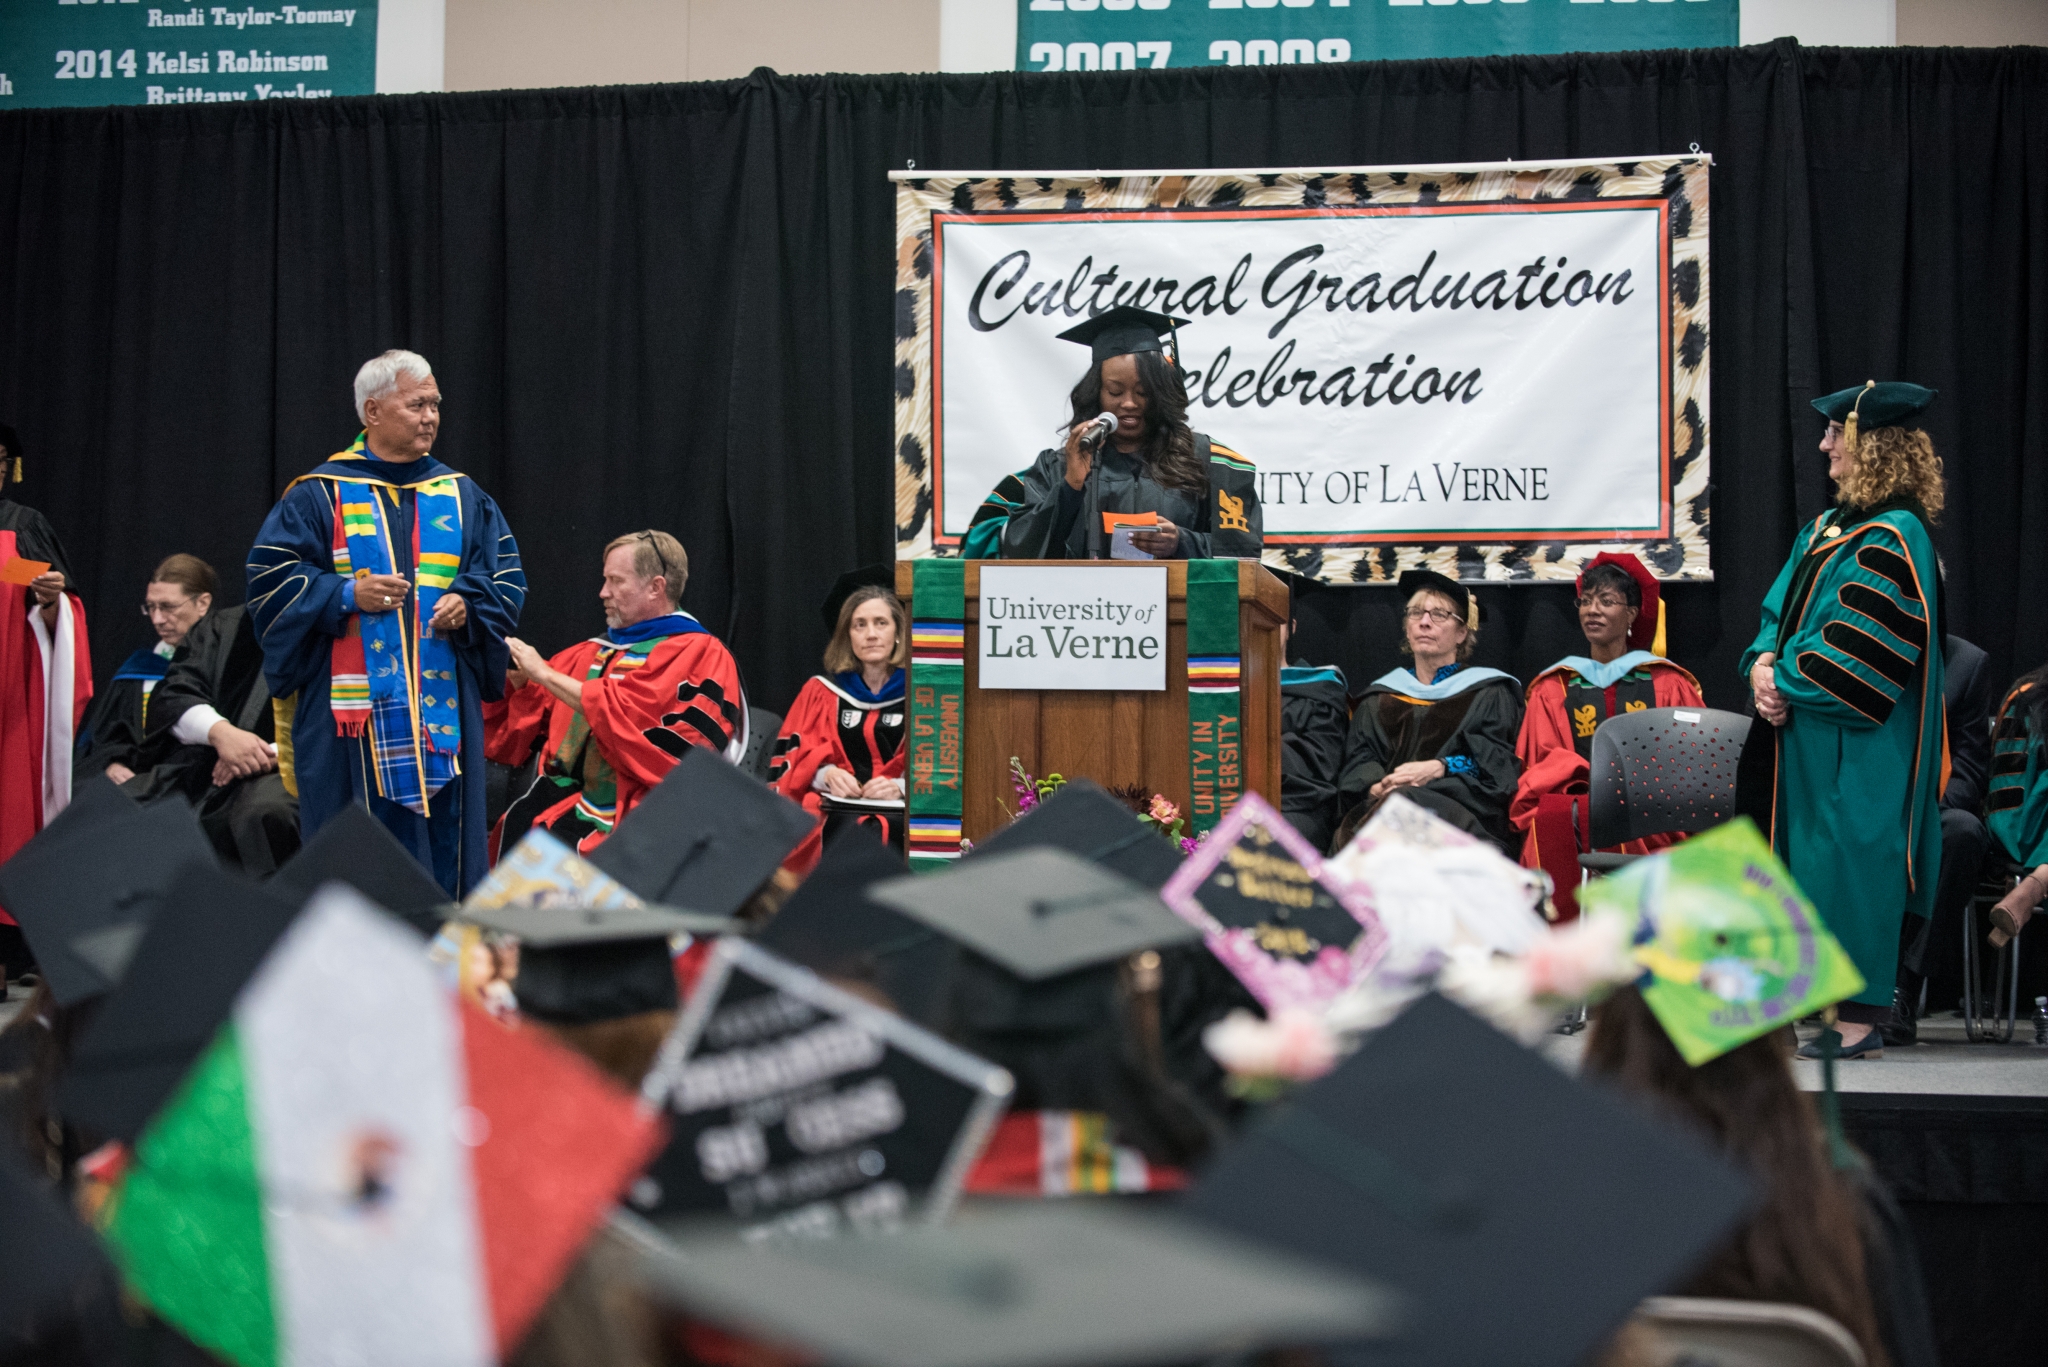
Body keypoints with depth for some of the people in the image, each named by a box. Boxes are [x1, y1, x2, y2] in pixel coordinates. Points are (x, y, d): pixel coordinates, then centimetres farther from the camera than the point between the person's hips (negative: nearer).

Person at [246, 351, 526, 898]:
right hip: (352, 709, -3)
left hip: (443, 705, 3)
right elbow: (269, 575, -1)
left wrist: (468, 603, -7)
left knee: (441, 849, 2)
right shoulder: (318, 496, 3)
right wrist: (347, 594, -13)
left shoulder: (463, 497, 13)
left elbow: (507, 577, 13)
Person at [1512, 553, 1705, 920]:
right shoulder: (1554, 688, 22)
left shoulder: (1667, 685, 19)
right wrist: (1588, 783, -10)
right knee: (1551, 823, -35)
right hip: (1574, 800, 1)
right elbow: (1544, 762, 12)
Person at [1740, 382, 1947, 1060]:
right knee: (1820, 863, 9)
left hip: (1859, 742, -9)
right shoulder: (1828, 526, 16)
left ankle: (1862, 1020, -2)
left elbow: (1860, 648, -19)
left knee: (1852, 864, -7)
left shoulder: (1892, 538, -13)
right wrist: (1764, 663, -3)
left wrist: (1787, 680, -13)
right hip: (1807, 736, 9)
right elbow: (1781, 609, 16)